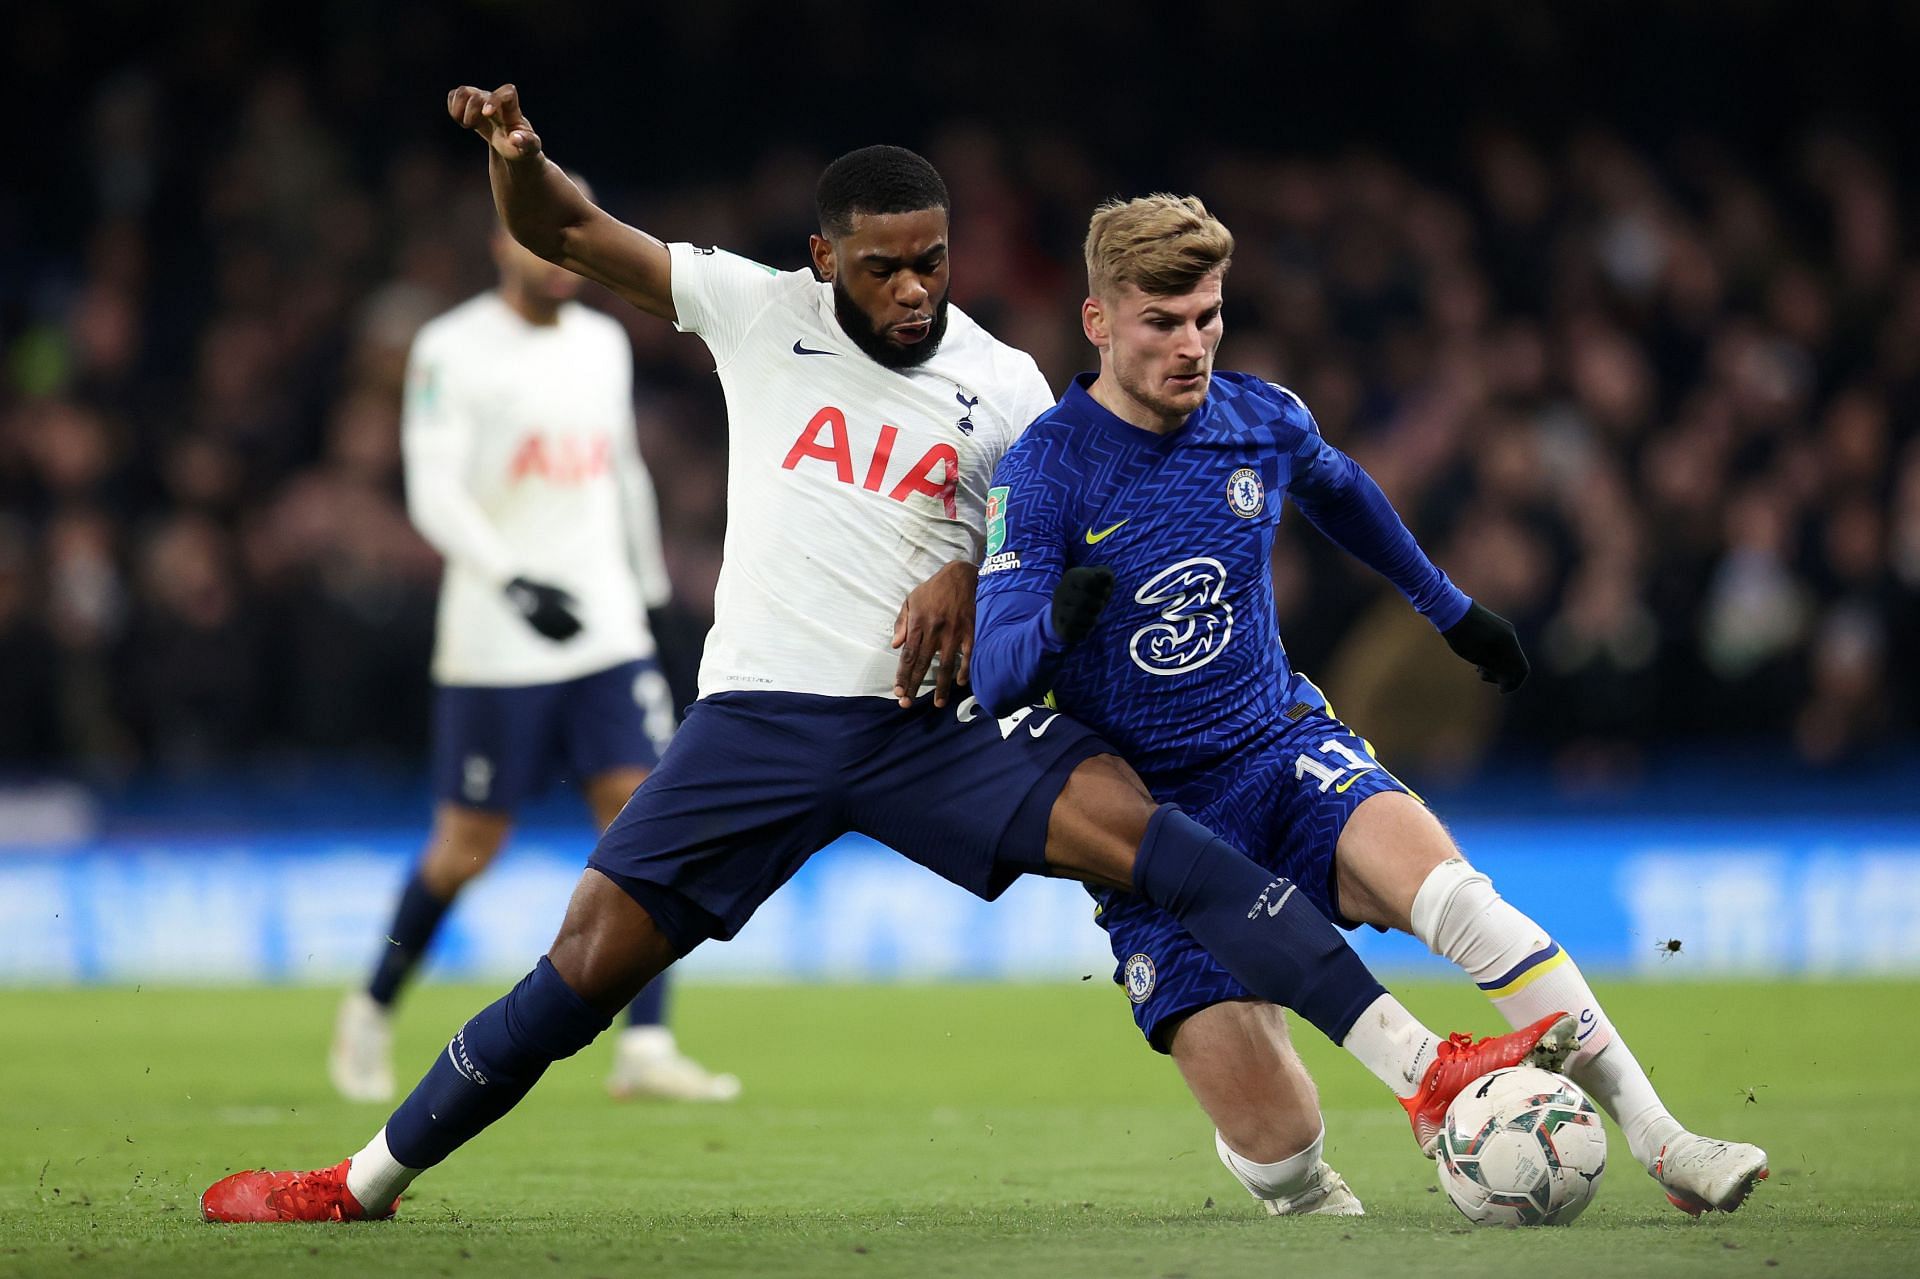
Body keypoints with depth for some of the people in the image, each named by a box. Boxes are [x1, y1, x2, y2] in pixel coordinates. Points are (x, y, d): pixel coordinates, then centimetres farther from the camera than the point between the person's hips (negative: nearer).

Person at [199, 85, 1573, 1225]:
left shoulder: (1005, 389, 4)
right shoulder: (762, 313, 2)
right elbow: (566, 234, 5)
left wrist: (971, 584, -10)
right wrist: (518, 157, -17)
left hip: (932, 720, 0)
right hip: (761, 715, 0)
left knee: (1150, 836, -20)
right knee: (589, 966, -3)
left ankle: (1430, 1073, -25)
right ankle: (365, 1182, 15)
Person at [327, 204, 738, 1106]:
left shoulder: (604, 343, 12)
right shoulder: (453, 349, -8)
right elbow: (433, 492, -16)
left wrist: (649, 589, 27)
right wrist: (514, 583, -29)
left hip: (607, 634, 5)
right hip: (494, 648, -5)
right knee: (469, 846, 2)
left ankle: (646, 1049, -10)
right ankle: (371, 1012, 24)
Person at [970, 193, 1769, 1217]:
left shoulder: (1262, 421, 0)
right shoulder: (1046, 470, -13)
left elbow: (1339, 492, 26)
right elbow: (995, 680, -19)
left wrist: (1452, 609, 35)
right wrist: (1057, 623, -41)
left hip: (1283, 749, 3)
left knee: (1448, 891, -30)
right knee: (1260, 1123, -17)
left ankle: (1658, 1138, -26)